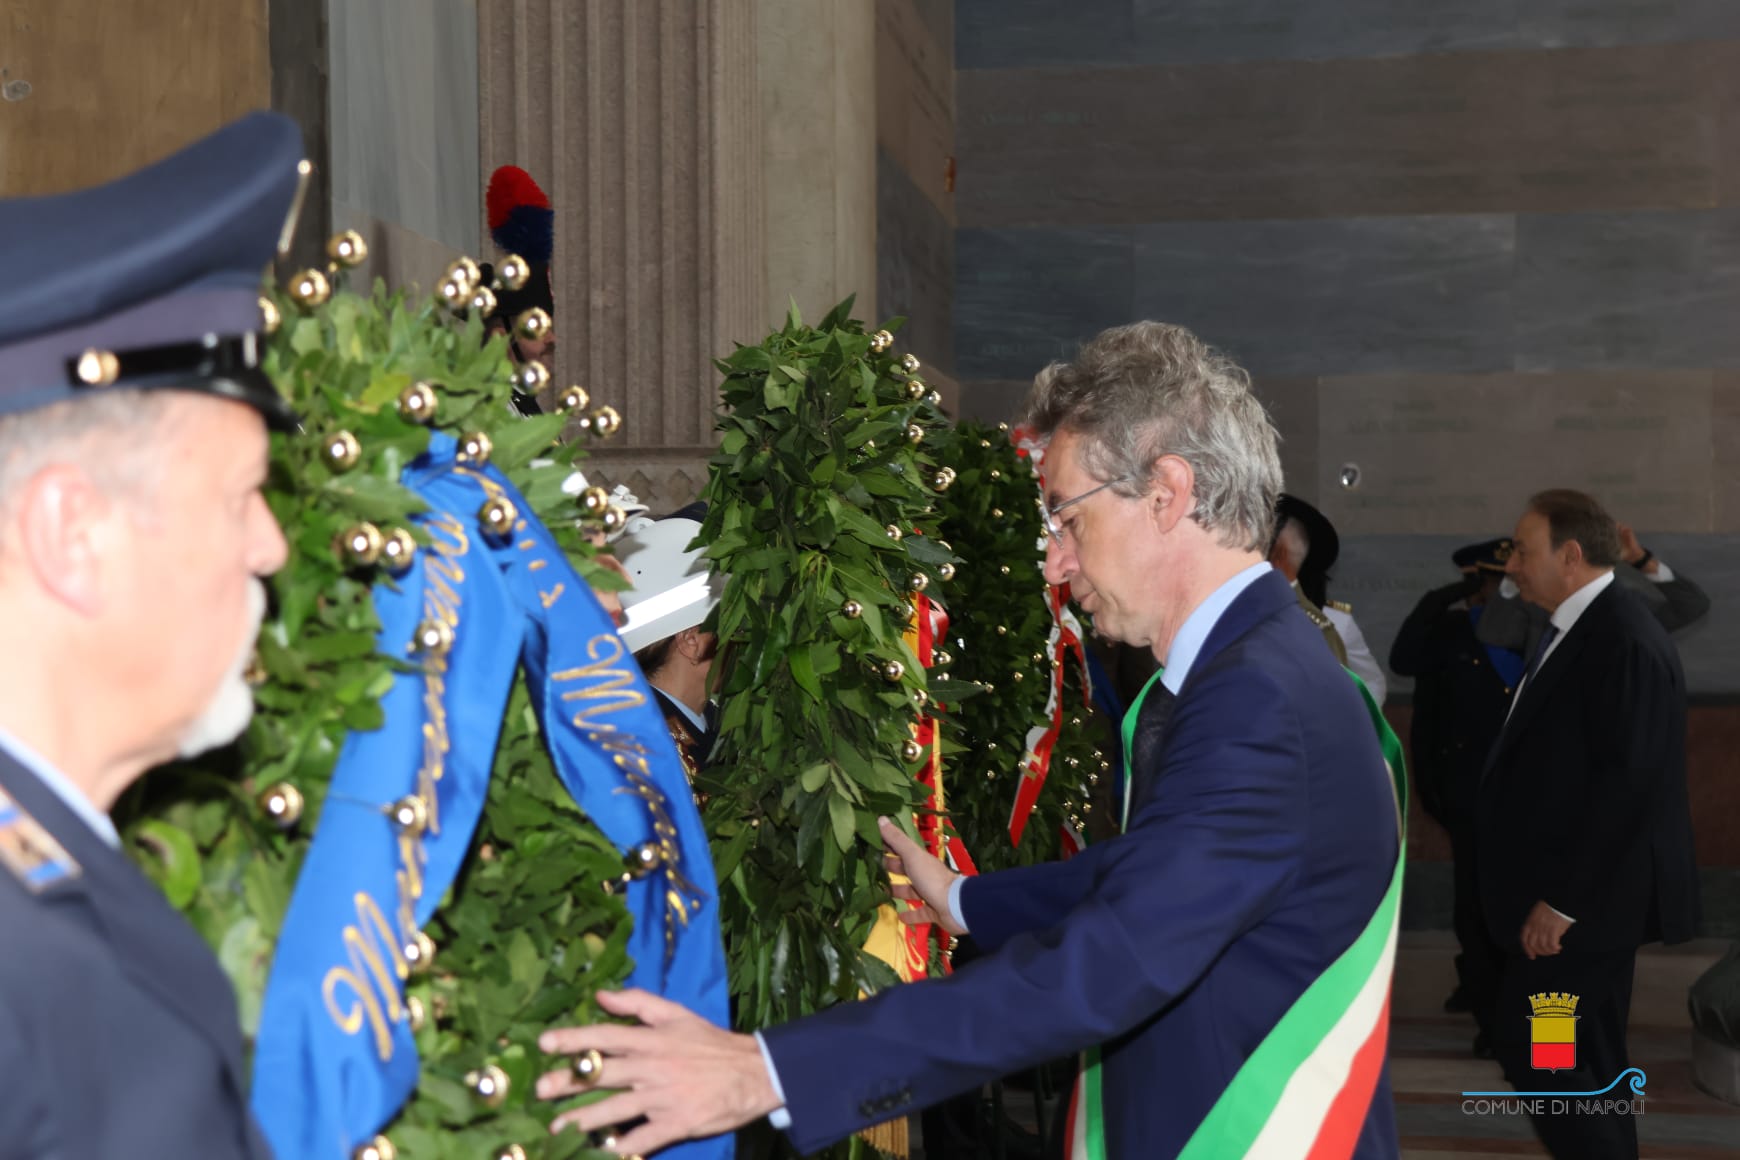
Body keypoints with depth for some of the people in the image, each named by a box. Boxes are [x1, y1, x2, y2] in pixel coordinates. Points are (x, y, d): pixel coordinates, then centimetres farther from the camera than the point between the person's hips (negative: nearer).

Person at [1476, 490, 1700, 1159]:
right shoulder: (1580, 631, 14)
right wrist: (1556, 893, 14)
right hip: (1573, 894, 10)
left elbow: (1628, 782, -24)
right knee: (1585, 1054, 14)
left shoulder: (1626, 642, -18)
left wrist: (1562, 900, -21)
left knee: (1534, 1049, -8)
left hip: (1581, 901, -10)